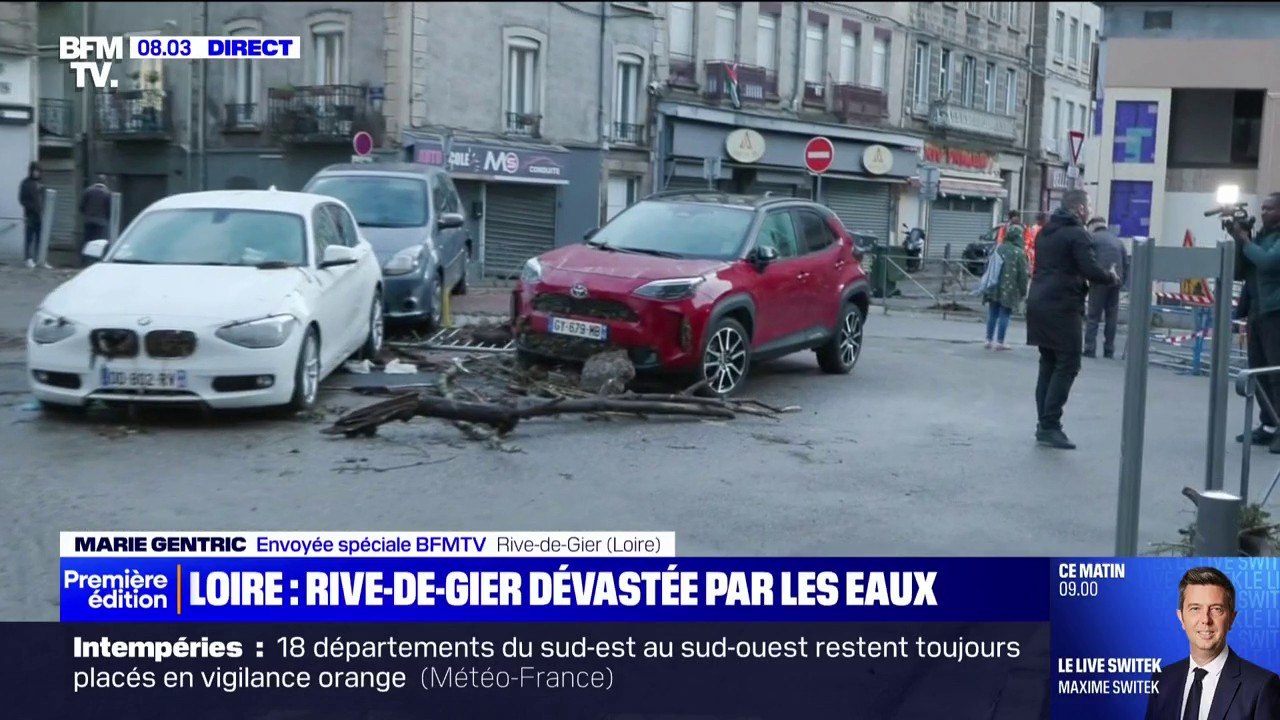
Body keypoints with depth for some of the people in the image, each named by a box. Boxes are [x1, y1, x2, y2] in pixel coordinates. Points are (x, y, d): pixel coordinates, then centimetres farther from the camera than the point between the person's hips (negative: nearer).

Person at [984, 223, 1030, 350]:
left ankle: (989, 340, 16)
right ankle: (1000, 342, 2)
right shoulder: (1019, 253, -10)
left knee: (992, 313, 12)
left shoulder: (998, 248, 6)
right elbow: (1022, 274, -9)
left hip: (994, 287, 5)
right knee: (1004, 314, 1)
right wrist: (1023, 292, -1)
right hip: (1009, 289, -5)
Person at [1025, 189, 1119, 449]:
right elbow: (1091, 270, -18)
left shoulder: (1046, 231, 17)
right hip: (1063, 307, -9)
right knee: (1068, 365, -5)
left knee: (1048, 364, 13)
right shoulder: (1076, 233, -10)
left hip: (1039, 303, 9)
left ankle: (1044, 424, 12)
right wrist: (1112, 279, 1)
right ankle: (1050, 426, -10)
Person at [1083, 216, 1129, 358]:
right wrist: (1121, 281, 15)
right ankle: (1109, 350, 8)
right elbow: (1126, 264, 15)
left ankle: (1090, 349, -7)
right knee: (1111, 317, 9)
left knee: (1093, 316, -1)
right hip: (1115, 282, 5)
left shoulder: (1093, 238, 2)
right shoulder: (1117, 241, 19)